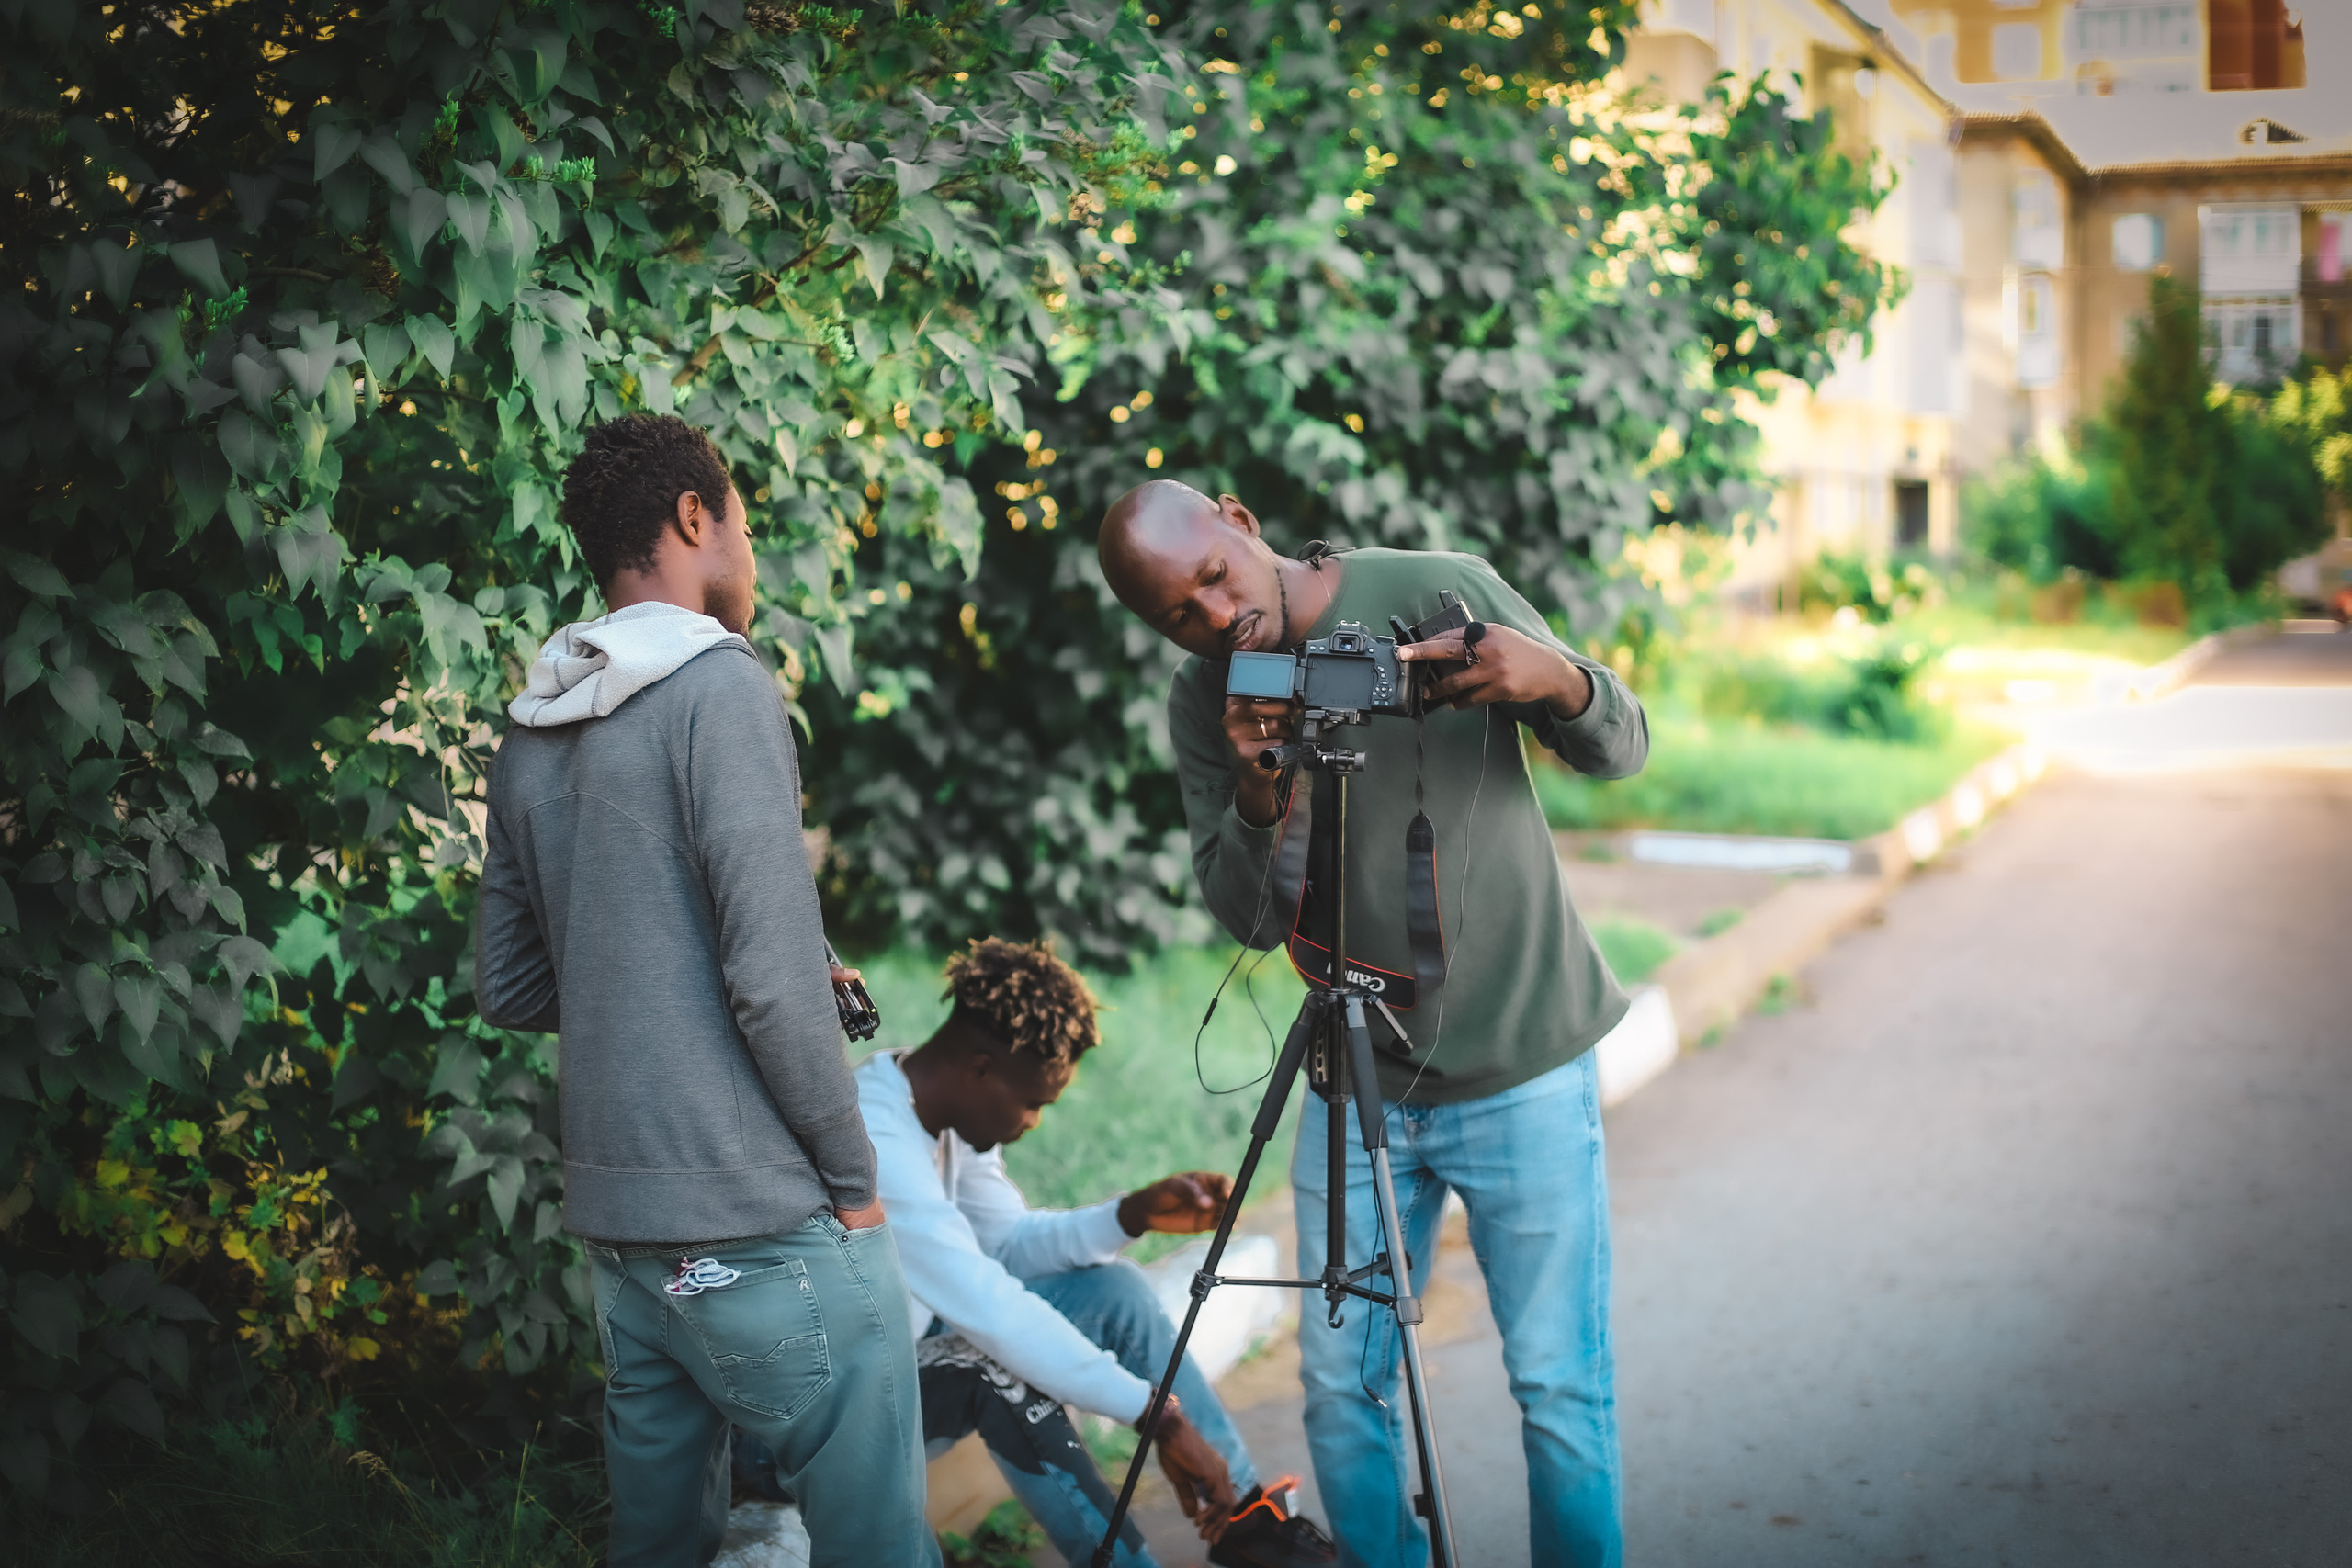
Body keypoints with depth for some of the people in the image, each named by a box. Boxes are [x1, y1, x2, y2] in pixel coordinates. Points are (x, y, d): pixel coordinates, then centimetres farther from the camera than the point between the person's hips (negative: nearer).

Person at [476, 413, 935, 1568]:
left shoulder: (530, 739, 12)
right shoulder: (718, 686, -11)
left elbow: (508, 989, 17)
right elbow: (774, 975, -17)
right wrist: (854, 1179, -7)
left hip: (614, 1221, 8)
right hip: (760, 1229, -8)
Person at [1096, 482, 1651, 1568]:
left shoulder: (1441, 593, -10)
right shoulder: (1204, 705, 0)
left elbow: (1621, 749, -3)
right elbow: (1248, 919, -2)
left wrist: (1561, 683, -26)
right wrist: (1256, 807, -22)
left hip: (1522, 1070, -3)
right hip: (1358, 1085, 3)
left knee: (1559, 1387, 1)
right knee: (1339, 1383, 8)